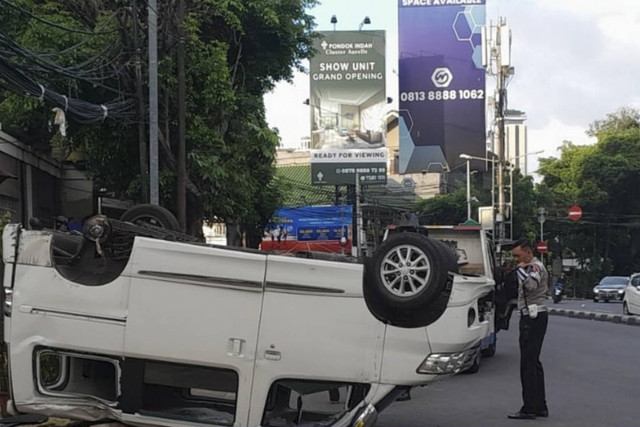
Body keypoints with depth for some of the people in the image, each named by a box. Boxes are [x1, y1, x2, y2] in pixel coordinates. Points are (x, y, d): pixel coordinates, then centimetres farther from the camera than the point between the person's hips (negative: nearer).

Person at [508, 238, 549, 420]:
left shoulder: (535, 266, -13)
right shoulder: (532, 267, 20)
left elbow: (532, 284, -34)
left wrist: (521, 269, -21)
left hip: (533, 318, -11)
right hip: (532, 316, 11)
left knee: (528, 363, -11)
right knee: (533, 362, 15)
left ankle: (529, 408, -10)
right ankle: (540, 406, 20)